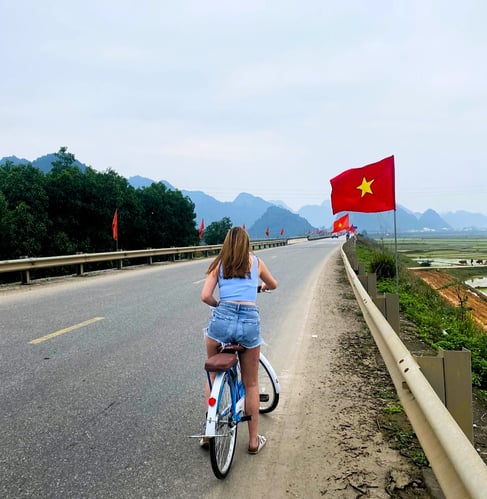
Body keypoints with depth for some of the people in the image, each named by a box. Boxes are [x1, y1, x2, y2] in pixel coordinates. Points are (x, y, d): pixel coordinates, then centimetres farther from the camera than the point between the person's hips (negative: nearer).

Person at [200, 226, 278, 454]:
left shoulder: (219, 264, 11)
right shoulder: (256, 262, 14)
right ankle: (254, 440, 26)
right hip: (250, 321, 0)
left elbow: (205, 296, -1)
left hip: (222, 318, 0)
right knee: (251, 384, 16)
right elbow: (273, 285, 32)